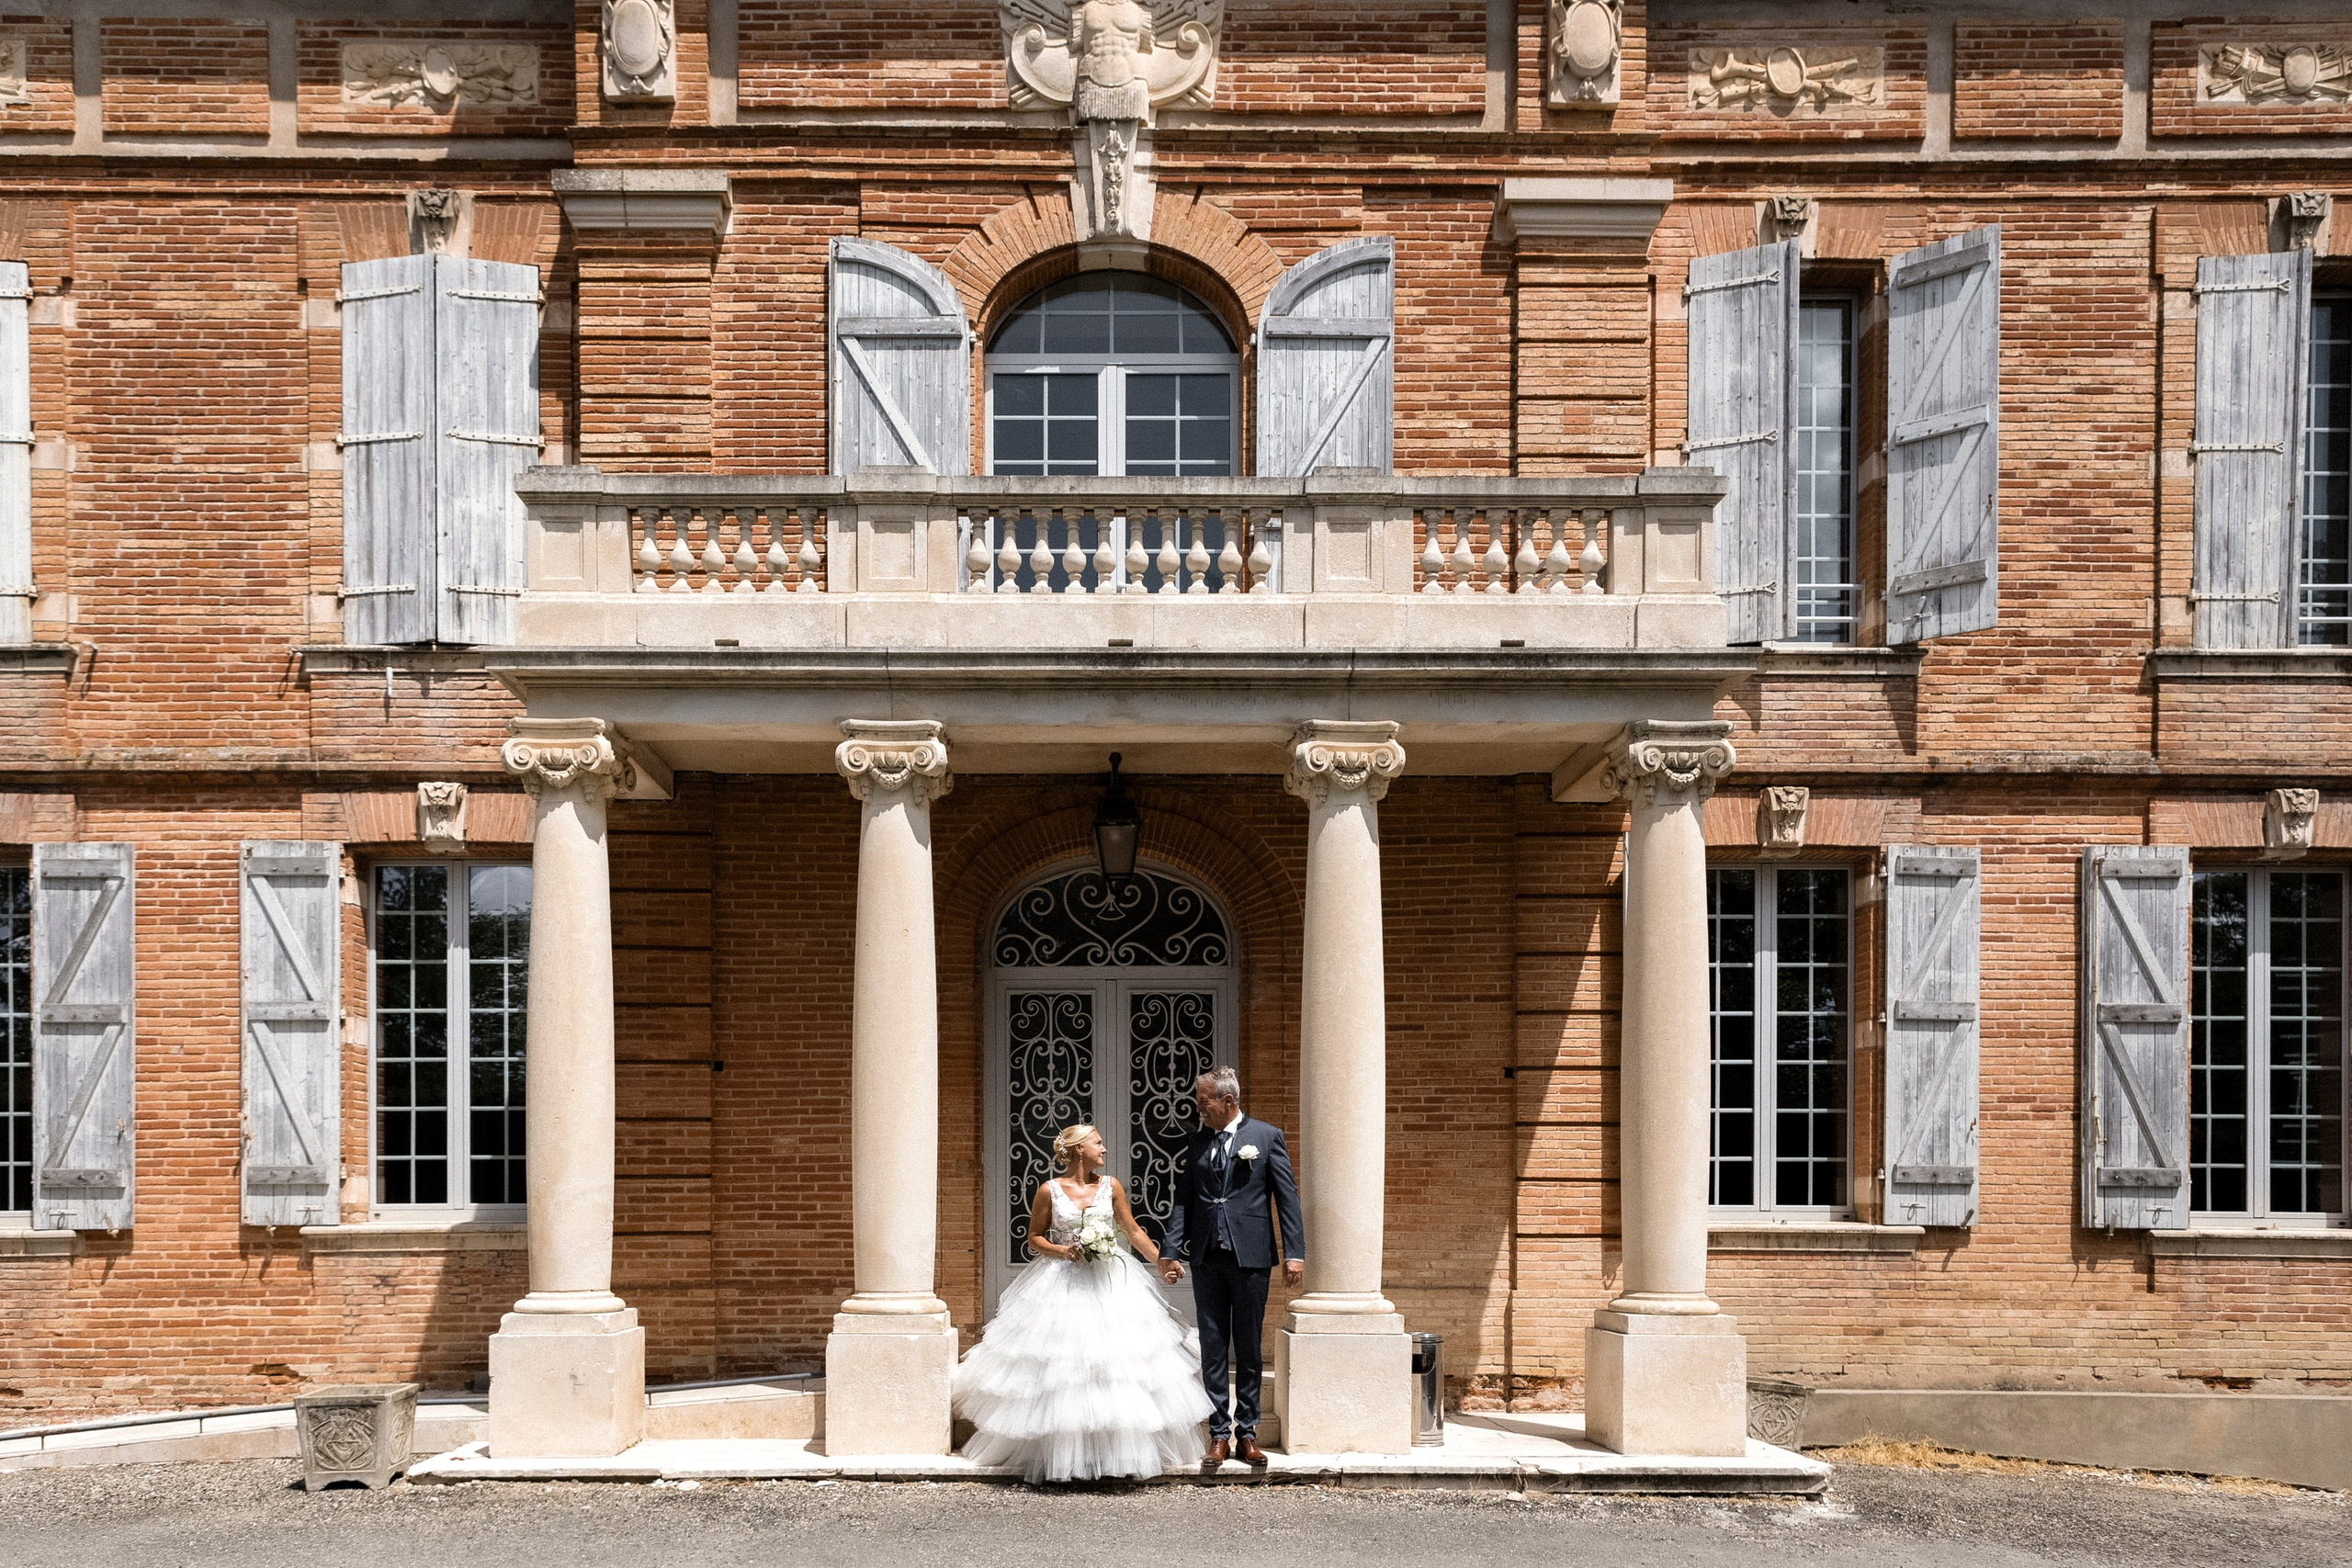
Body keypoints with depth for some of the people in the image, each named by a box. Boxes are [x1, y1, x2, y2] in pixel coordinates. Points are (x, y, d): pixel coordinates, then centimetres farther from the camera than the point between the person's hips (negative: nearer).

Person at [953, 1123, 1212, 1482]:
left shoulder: (1110, 1186, 6)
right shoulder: (1049, 1190, -3)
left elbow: (1133, 1231, 12)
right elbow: (1034, 1237, 4)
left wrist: (1163, 1261, 6)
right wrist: (1060, 1251, -13)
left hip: (1110, 1284, 3)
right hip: (1063, 1285, -3)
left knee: (1115, 1365, -3)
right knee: (1061, 1368, -4)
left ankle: (1115, 1448, 5)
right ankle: (1061, 1453, 5)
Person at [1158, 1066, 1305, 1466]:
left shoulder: (1266, 1136, 0)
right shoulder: (1198, 1143, 11)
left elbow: (1287, 1197, -1)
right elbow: (1183, 1201, 12)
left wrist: (1294, 1253, -8)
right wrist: (1170, 1252, 3)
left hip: (1251, 1257, -3)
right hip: (1207, 1258, 3)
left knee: (1249, 1350, 4)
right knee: (1212, 1349, 4)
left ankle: (1246, 1433, 11)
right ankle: (1219, 1434, 10)